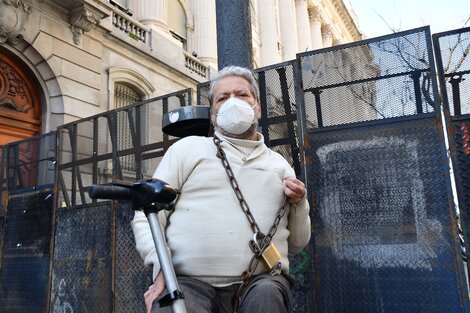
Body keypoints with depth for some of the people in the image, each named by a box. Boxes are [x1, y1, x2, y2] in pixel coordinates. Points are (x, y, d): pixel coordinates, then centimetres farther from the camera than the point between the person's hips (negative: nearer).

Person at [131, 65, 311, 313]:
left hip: (261, 281, 3)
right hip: (190, 282, -2)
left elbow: (297, 244, 22)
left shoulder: (279, 164, 19)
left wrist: (299, 205, 3)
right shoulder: (188, 148, 12)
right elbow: (146, 216, 5)